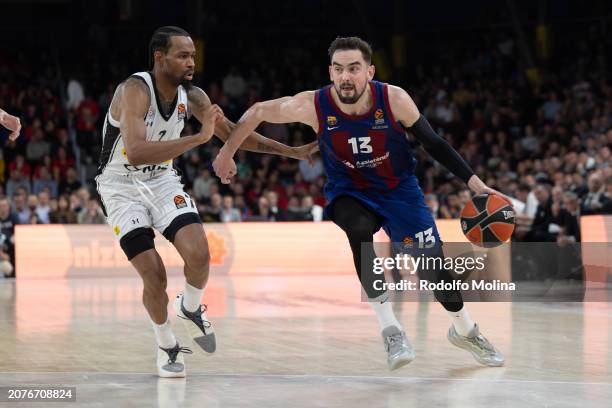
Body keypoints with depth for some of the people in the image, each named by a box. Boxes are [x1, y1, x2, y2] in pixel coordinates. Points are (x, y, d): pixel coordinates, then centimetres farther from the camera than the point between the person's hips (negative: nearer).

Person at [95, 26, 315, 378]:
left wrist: (290, 151, -3)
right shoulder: (135, 90, -27)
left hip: (162, 179, 5)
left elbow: (232, 133, 4)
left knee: (199, 254, -17)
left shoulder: (191, 96, -8)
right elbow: (136, 153, -42)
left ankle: (191, 308, 15)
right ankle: (167, 346, 14)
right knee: (154, 273, -11)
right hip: (122, 186, -4)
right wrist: (199, 137, -45)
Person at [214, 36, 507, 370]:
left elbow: (433, 144, -13)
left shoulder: (394, 99, -24)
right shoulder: (314, 106, -24)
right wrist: (226, 153, -1)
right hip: (350, 192, -1)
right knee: (359, 231, -35)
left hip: (399, 189, 1)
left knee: (436, 267, -2)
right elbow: (258, 112, -9)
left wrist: (475, 183, -18)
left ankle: (465, 330, 31)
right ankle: (390, 330, -23)